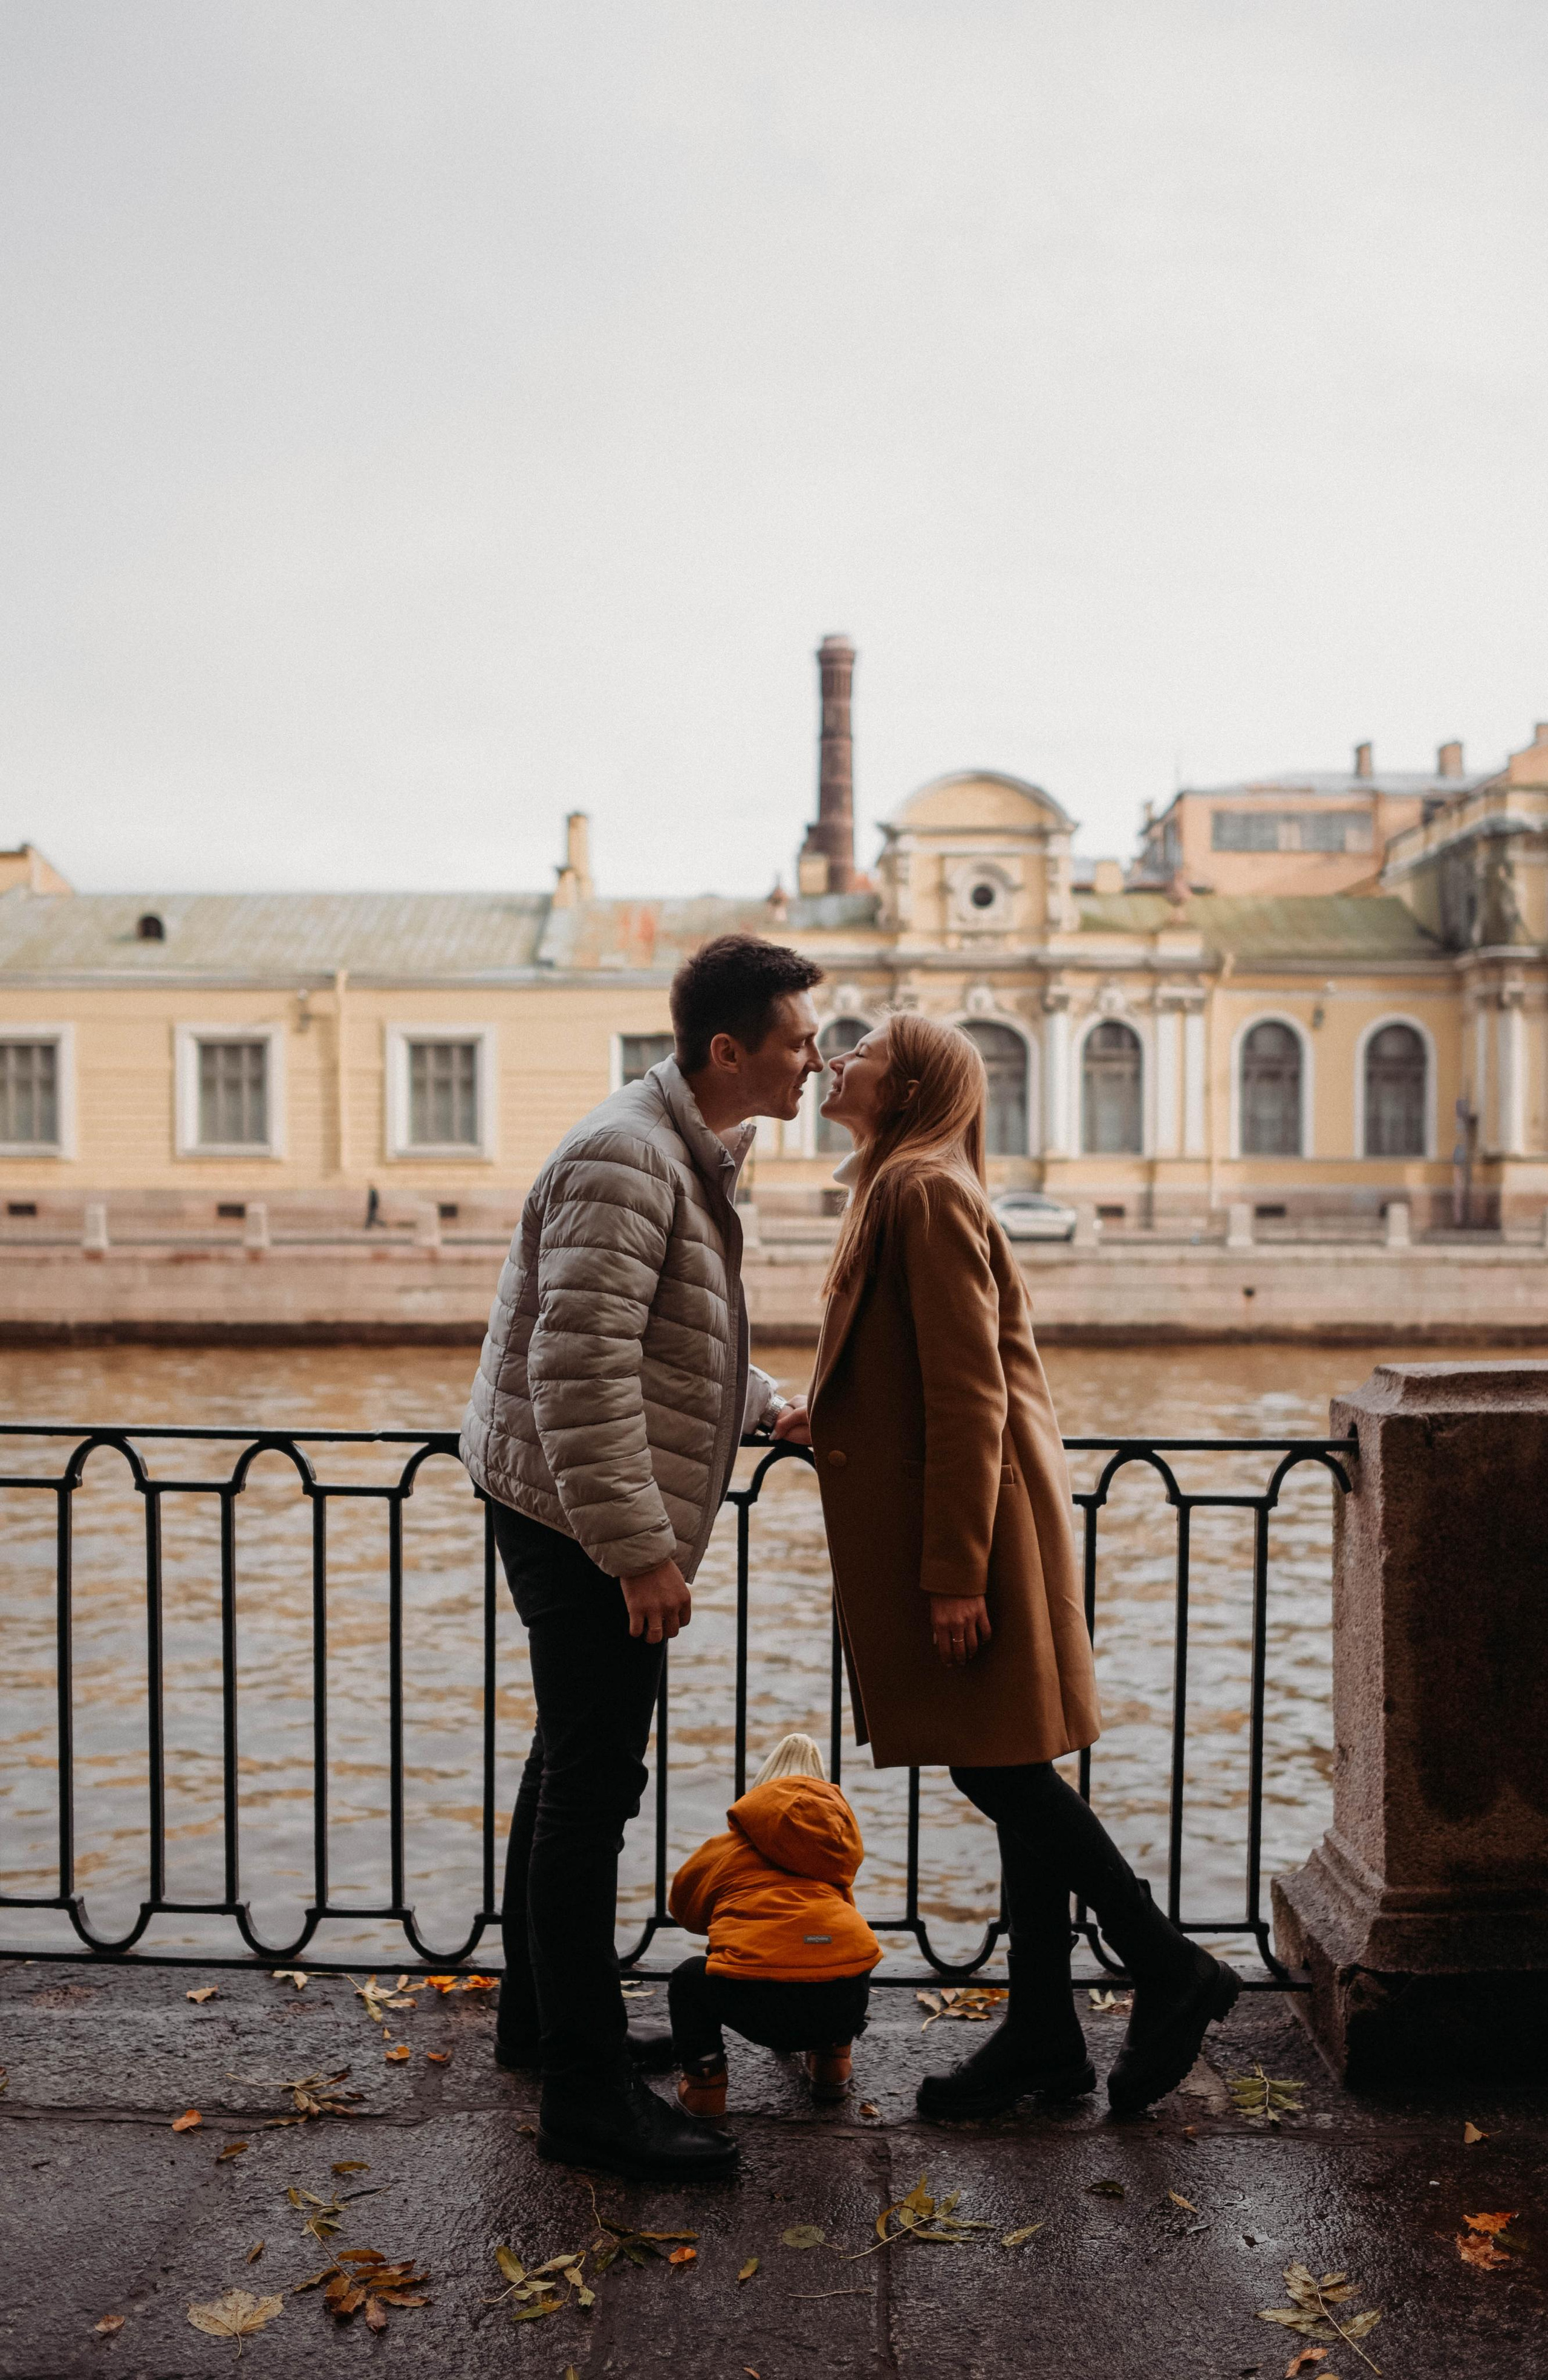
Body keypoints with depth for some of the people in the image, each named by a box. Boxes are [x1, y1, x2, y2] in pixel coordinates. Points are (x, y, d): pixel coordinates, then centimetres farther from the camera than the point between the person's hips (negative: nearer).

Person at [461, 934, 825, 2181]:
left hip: (591, 1517, 11)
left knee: (575, 1767, 20)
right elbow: (581, 1370, -27)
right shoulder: (625, 1161, -21)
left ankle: (542, 2014, 37)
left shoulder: (693, 1154, 13)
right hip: (582, 1519, -11)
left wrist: (768, 1408, 26)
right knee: (593, 1788, -3)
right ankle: (587, 2093, 10)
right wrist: (639, 1550, -26)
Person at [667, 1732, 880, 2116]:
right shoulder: (836, 1834, 29)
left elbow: (682, 1908, 40)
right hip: (846, 2005, 3)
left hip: (759, 2002, -3)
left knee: (688, 1978, 28)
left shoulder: (726, 1845, 22)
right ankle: (832, 2057, 31)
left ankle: (703, 2075, 13)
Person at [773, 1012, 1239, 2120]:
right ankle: (1043, 2033, 21)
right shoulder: (901, 1189, 17)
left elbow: (969, 1394, -20)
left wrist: (955, 1572, -21)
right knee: (1011, 1776, 12)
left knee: (1001, 1768, -2)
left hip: (970, 1522, -10)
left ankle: (1171, 1969, 14)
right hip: (941, 1524, 10)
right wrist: (828, 1419, 12)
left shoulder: (926, 1190, -14)